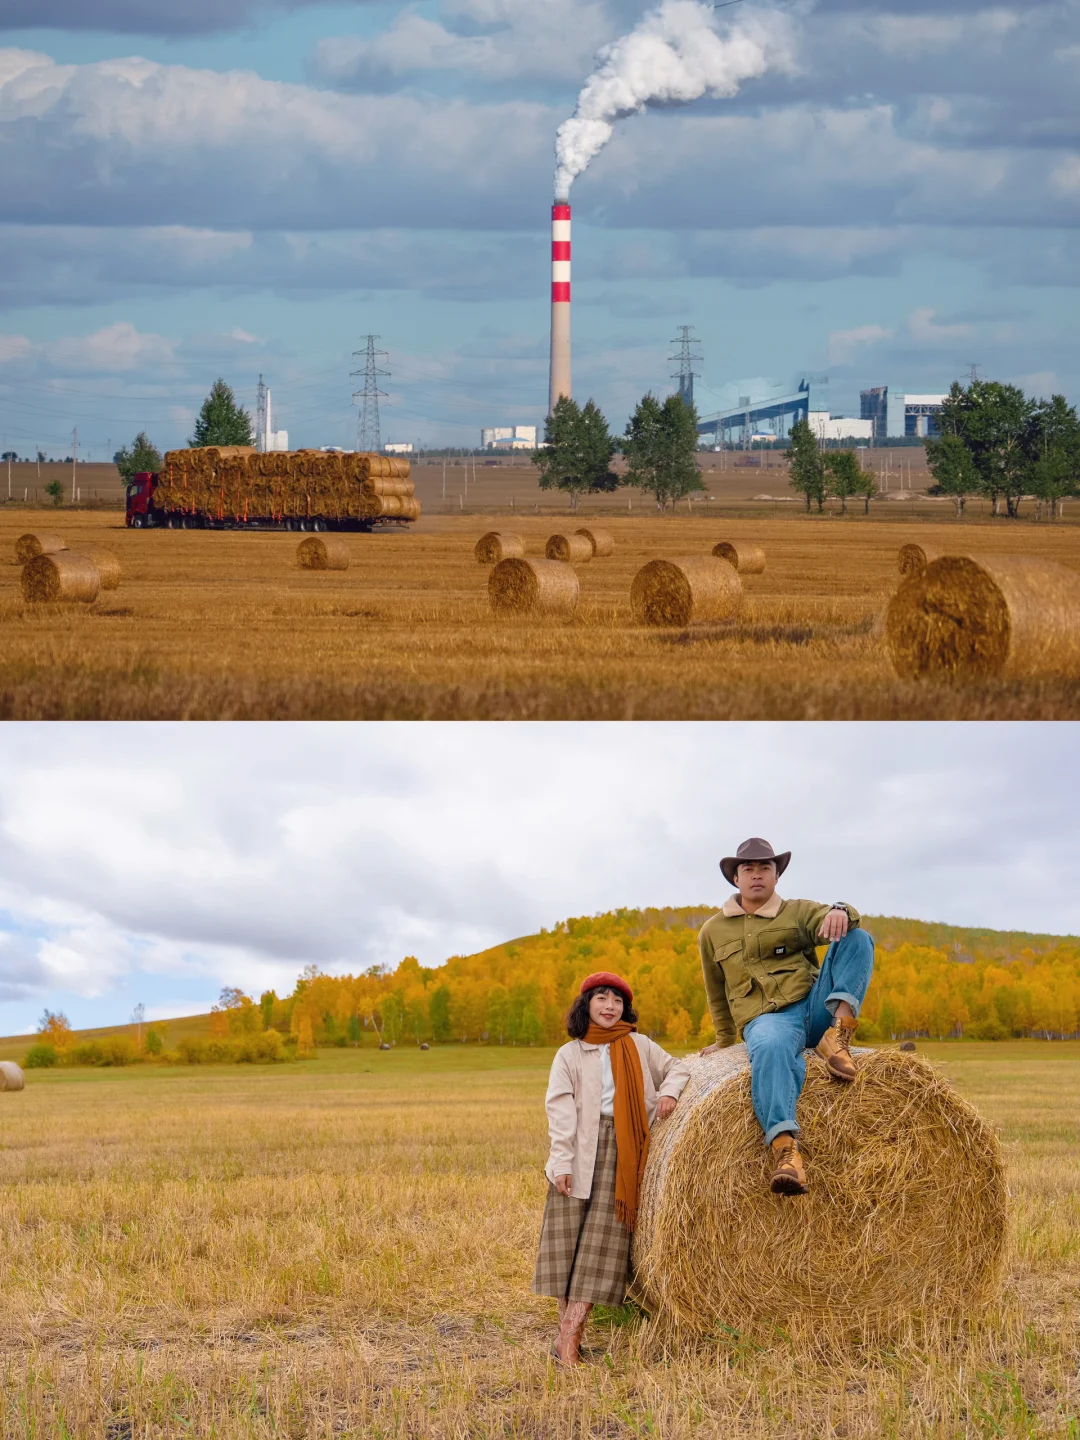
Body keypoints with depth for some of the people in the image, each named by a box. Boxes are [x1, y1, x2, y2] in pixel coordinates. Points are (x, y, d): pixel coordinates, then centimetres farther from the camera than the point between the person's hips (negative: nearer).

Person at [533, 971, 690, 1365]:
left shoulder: (638, 1046, 14)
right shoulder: (569, 1055, 8)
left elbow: (676, 1068, 24)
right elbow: (560, 1110, 0)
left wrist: (668, 1091, 1)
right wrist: (561, 1162, -11)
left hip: (620, 1154, 1)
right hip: (580, 1154, 0)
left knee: (602, 1240, -8)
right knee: (568, 1238, -5)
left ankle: (568, 1338, -12)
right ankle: (567, 1332, -1)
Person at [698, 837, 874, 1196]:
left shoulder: (798, 912, 13)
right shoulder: (713, 932, 18)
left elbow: (838, 923, -8)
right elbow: (717, 993, 30)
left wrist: (840, 912, -32)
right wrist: (725, 1040, 33)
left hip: (815, 1006, 2)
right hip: (765, 1019, -2)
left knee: (856, 937, -18)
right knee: (771, 1047, -41)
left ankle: (839, 1032, -34)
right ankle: (785, 1150, -60)